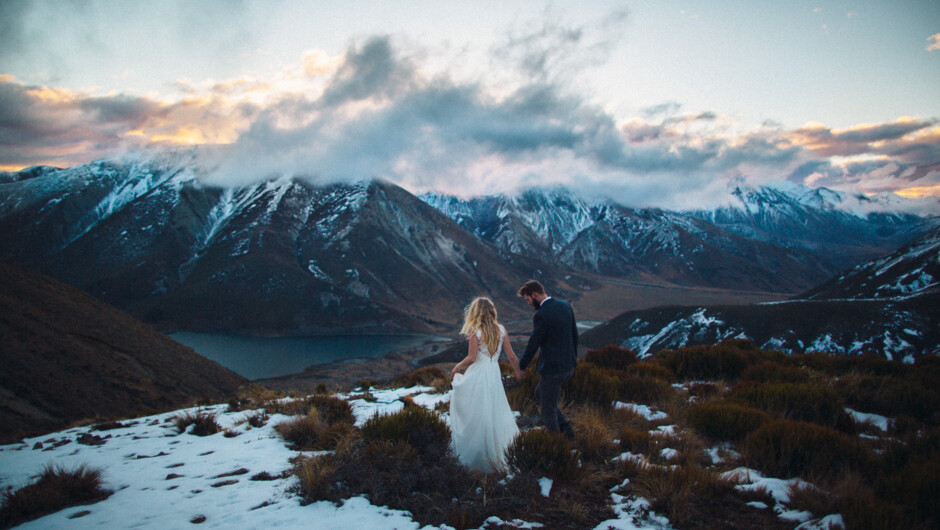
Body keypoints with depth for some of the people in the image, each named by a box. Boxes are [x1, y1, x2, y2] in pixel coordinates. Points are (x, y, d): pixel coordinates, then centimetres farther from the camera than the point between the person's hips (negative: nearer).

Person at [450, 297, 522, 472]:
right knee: (496, 413, 14)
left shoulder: (475, 331, -10)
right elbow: (511, 356, 4)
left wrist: (457, 367, 2)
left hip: (477, 376, -4)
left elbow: (472, 358, -15)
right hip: (495, 375, 5)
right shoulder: (501, 330, 3)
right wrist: (520, 373, 16)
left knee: (474, 415, 6)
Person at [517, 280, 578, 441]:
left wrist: (521, 367, 0)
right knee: (539, 394, 27)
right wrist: (573, 360, 23)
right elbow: (574, 335, 11)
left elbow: (533, 344, -14)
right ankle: (565, 427, 23)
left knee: (548, 409, 9)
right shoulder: (566, 306, 3)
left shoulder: (541, 315, -21)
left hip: (552, 369, -9)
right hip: (568, 366, 9)